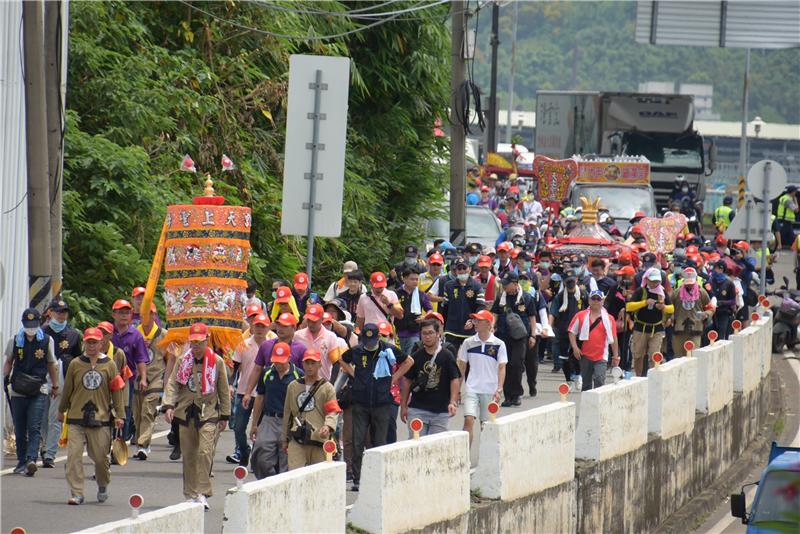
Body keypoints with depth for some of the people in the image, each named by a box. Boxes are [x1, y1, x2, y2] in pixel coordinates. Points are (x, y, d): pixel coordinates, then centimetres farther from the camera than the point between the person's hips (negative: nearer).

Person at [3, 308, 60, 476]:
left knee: (34, 427, -13)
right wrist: (5, 379, 4)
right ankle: (21, 461, 16)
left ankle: (31, 460, -23)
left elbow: (51, 365, 14)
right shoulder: (15, 341, 6)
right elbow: (9, 362, 19)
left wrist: (55, 386, 20)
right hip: (18, 391, 2)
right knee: (19, 429, 6)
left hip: (39, 391, -2)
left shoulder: (47, 341, 3)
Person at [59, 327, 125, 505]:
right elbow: (67, 389, 16)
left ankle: (103, 486, 31)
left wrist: (119, 415, 1)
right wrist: (61, 410, 22)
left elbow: (117, 391, 6)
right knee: (74, 456, -9)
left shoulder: (109, 365, 5)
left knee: (100, 457, 4)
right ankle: (76, 493, -6)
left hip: (101, 419, -1)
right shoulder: (75, 364, 6)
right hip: (76, 419, 1)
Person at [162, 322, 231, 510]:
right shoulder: (182, 361, 5)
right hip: (186, 412, 3)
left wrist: (224, 416, 7)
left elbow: (224, 390, 7)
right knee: (188, 454, 7)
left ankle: (202, 493, -14)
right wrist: (169, 405, -15)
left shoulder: (217, 361, 0)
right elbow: (172, 384, 1)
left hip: (208, 412, -3)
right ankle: (190, 495, 16)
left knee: (205, 452, -15)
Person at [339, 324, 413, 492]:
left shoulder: (388, 351, -4)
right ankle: (357, 479, 2)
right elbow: (343, 360, 22)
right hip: (360, 404, 1)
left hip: (382, 404, -1)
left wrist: (394, 378, 3)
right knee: (358, 442, -3)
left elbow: (409, 361, 10)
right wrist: (353, 374, 8)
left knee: (380, 443, 5)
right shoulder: (356, 351, 0)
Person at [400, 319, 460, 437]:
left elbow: (455, 380, -4)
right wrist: (403, 406, 9)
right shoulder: (416, 356, 6)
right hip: (417, 409, 2)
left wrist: (453, 402, -17)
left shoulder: (447, 356, -2)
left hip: (440, 411, -2)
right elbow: (407, 381, 11)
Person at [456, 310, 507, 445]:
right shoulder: (468, 343, 4)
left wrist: (499, 390, -11)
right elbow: (461, 366, 11)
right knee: (468, 420, -15)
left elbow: (501, 368, -2)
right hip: (472, 388, 1)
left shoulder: (499, 344, -3)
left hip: (490, 390, -1)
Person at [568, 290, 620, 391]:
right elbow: (572, 332, 8)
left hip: (601, 357, -2)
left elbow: (613, 338, 7)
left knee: (599, 380, -18)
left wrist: (615, 356, 7)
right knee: (586, 383, 11)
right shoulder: (580, 316, 5)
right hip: (585, 355, 2)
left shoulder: (608, 319, 3)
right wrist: (575, 347, -5)